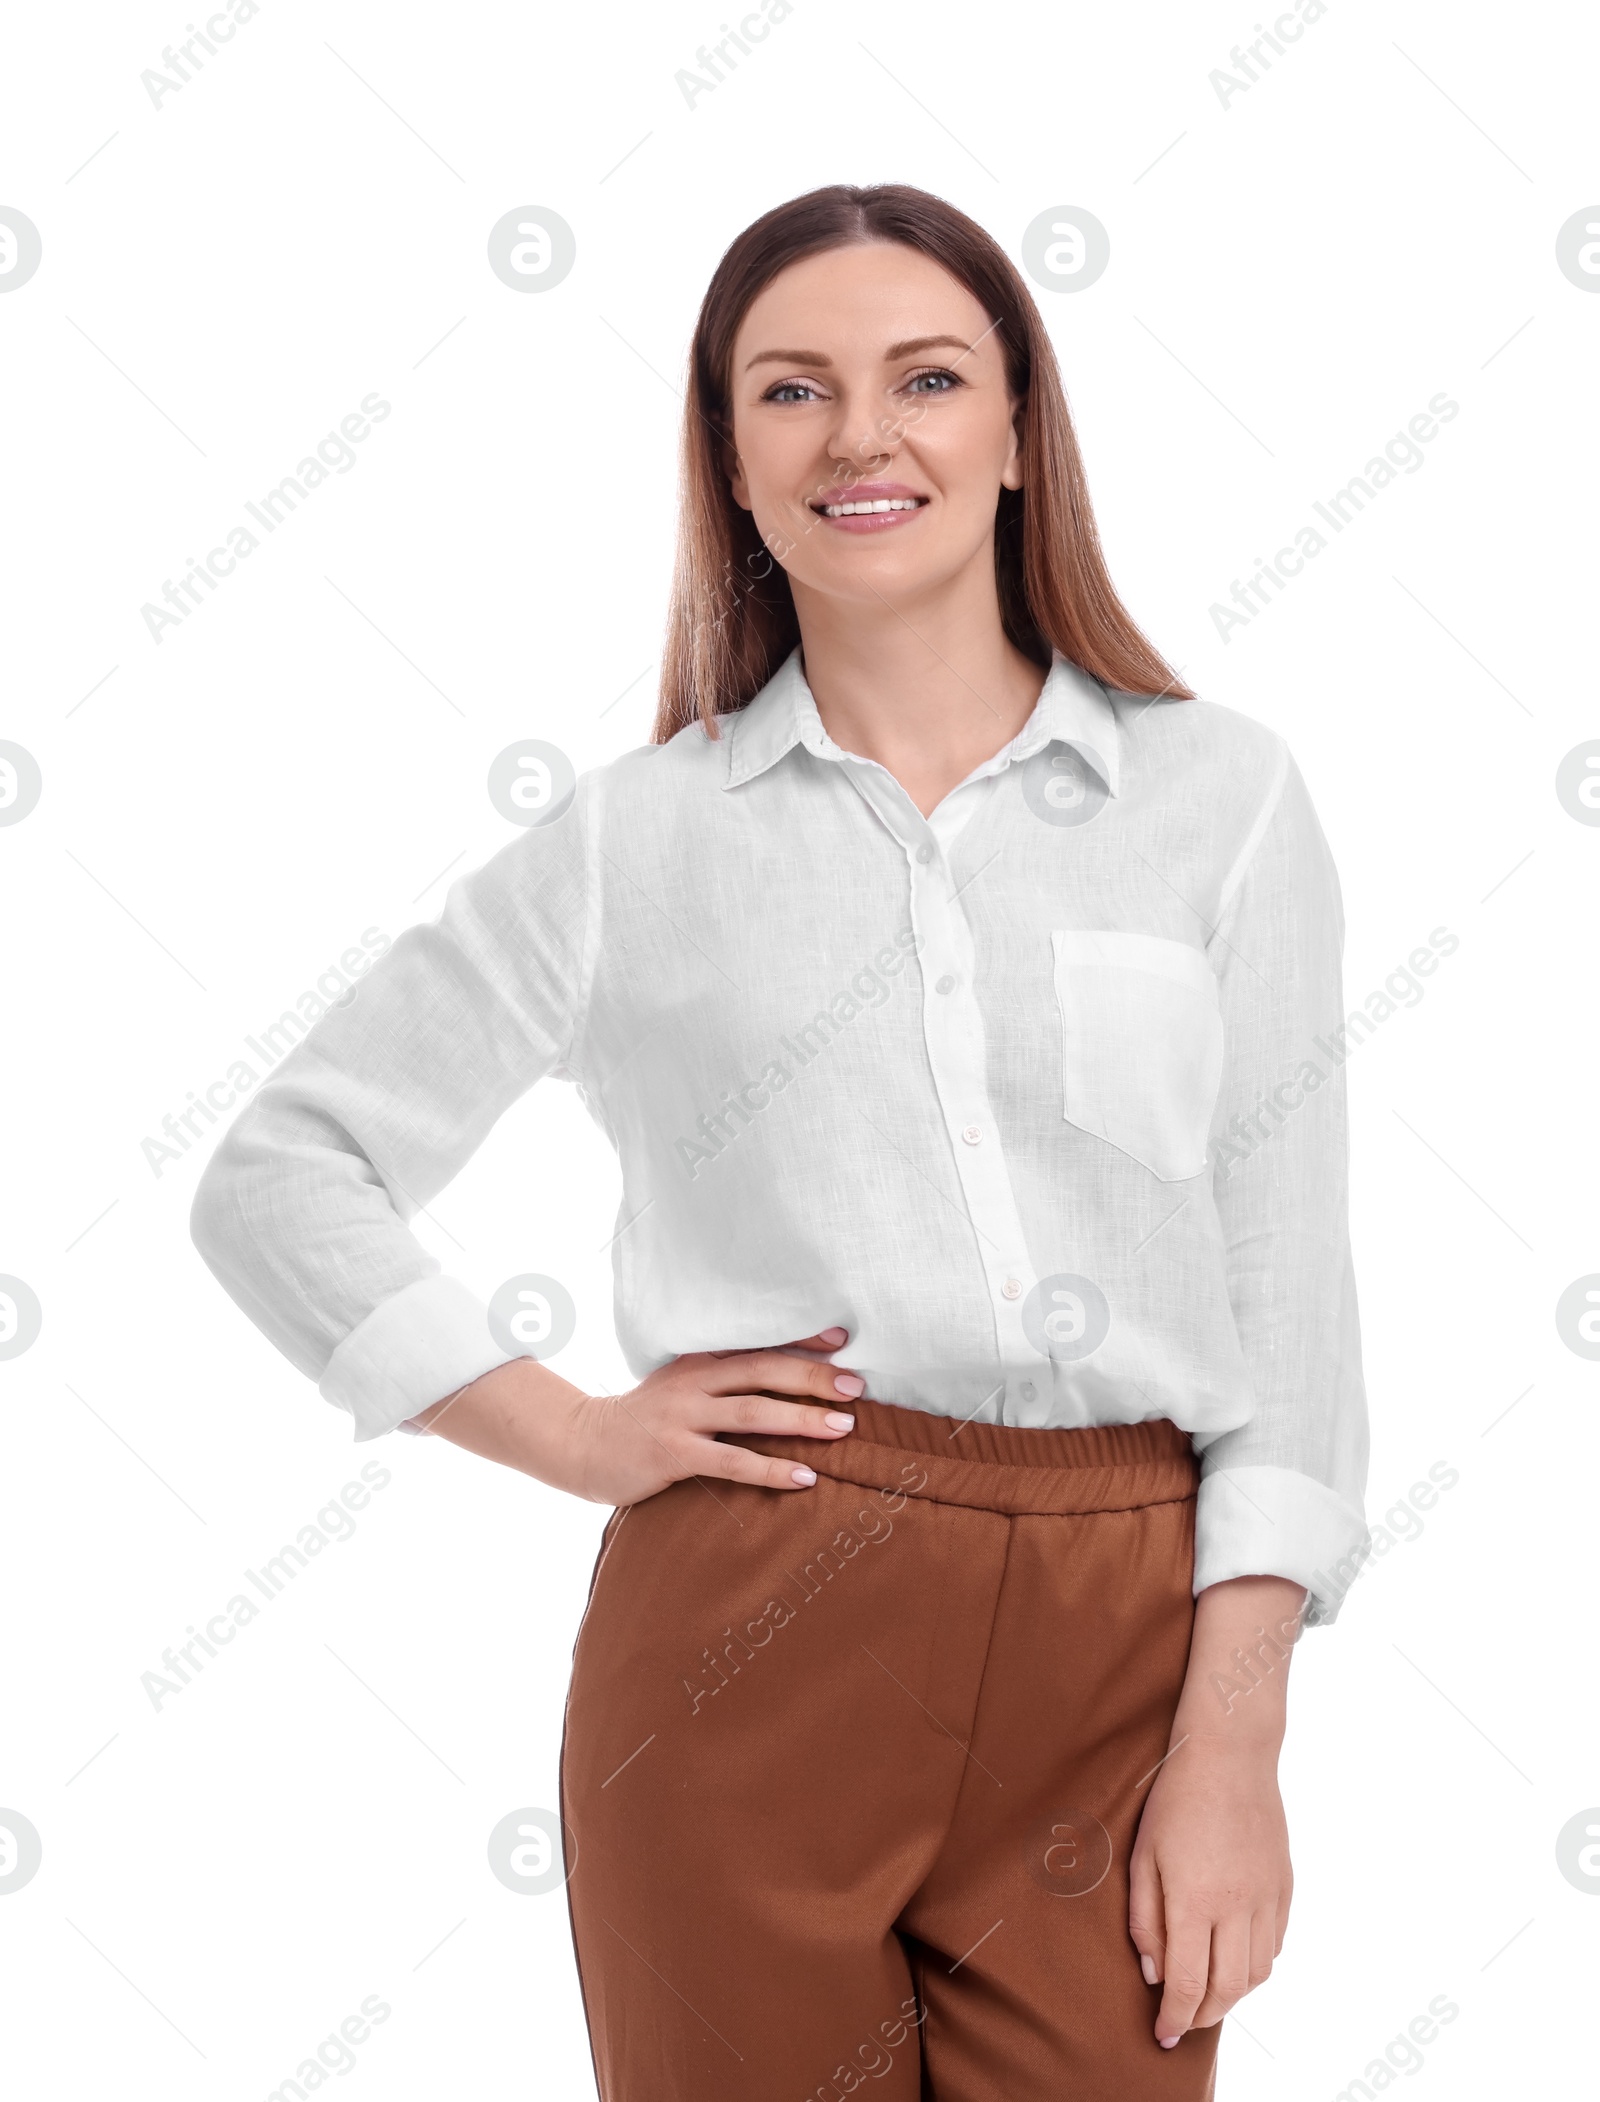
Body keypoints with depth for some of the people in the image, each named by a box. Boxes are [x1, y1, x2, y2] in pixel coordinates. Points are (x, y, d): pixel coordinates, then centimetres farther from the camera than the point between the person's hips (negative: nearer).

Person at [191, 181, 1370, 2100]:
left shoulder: (1221, 796, 5)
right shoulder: (638, 839, 5)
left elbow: (1288, 1286, 3)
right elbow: (280, 1177, 10)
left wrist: (1234, 1745, -4)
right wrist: (575, 1437, 0)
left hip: (1121, 1655, 1)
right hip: (750, 1646, 0)